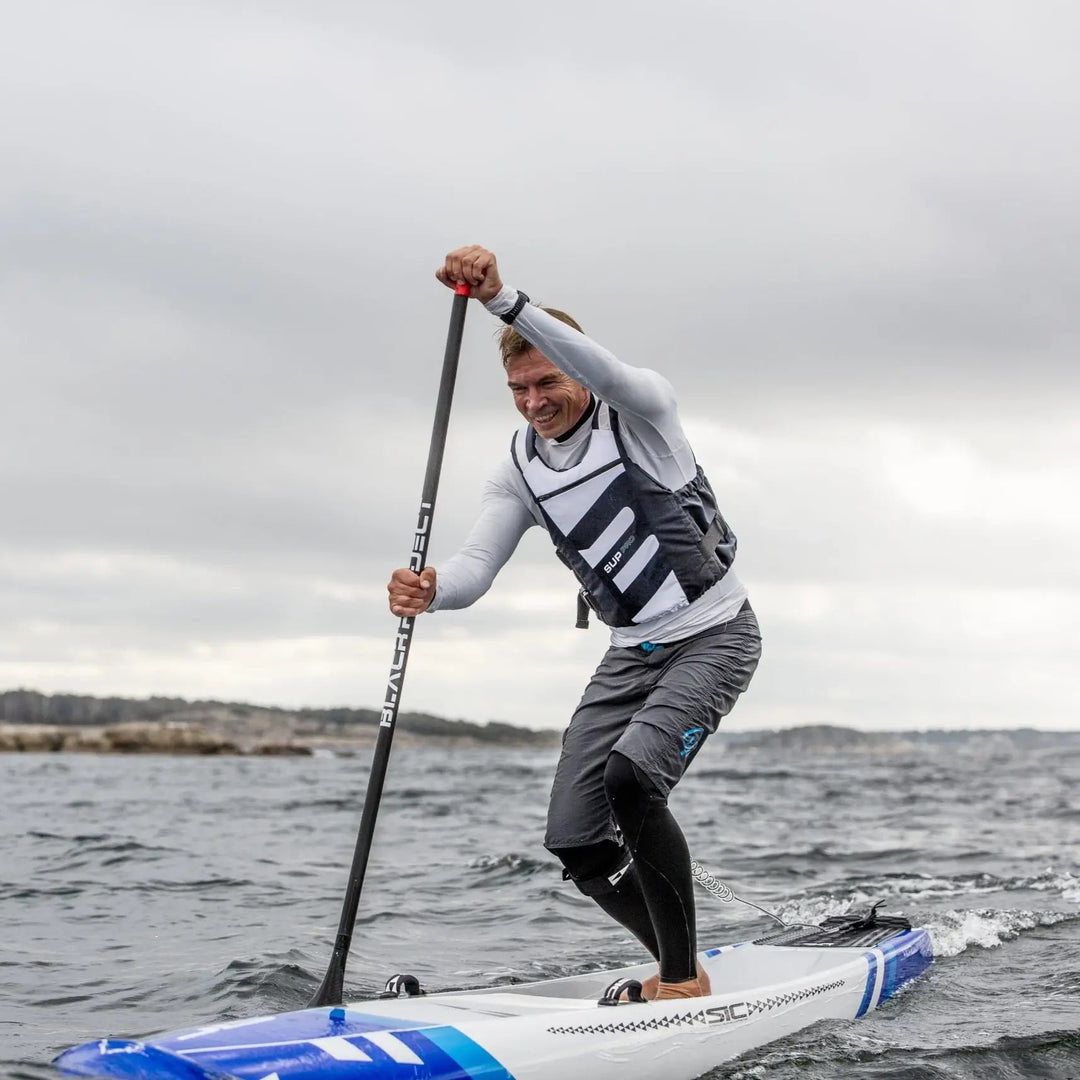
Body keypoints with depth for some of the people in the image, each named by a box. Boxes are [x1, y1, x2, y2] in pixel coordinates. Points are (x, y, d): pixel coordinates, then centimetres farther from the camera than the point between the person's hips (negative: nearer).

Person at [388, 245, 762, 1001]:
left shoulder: (642, 411, -13)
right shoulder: (520, 474, 3)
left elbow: (602, 371, -37)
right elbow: (477, 567, -12)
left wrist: (502, 299, -51)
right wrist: (430, 589, -37)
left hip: (715, 636, -6)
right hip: (632, 653, 7)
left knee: (631, 778, -29)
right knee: (577, 846, -4)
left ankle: (684, 979, -13)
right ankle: (682, 969, 20)